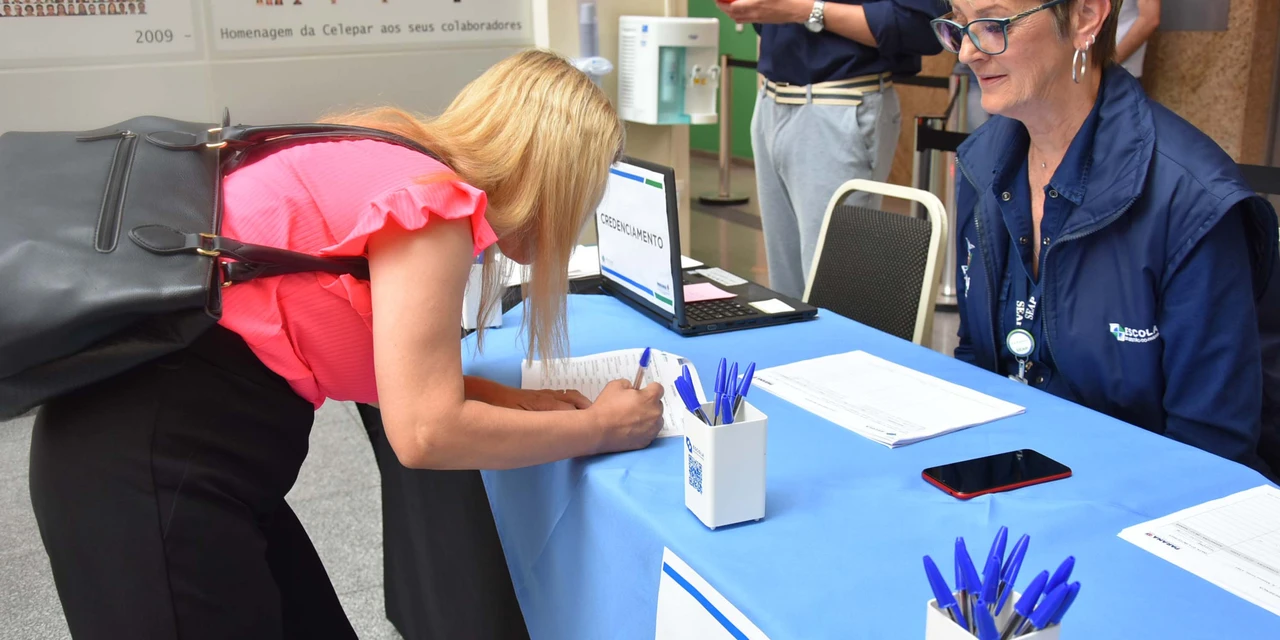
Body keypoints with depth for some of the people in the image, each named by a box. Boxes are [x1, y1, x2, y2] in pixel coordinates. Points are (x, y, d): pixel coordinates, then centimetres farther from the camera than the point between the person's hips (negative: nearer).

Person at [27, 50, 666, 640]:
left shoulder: (398, 163, 10)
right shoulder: (433, 200, -17)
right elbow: (424, 433, -21)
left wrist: (505, 398, 7)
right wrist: (599, 428, -9)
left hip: (166, 435, 9)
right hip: (154, 456, -9)